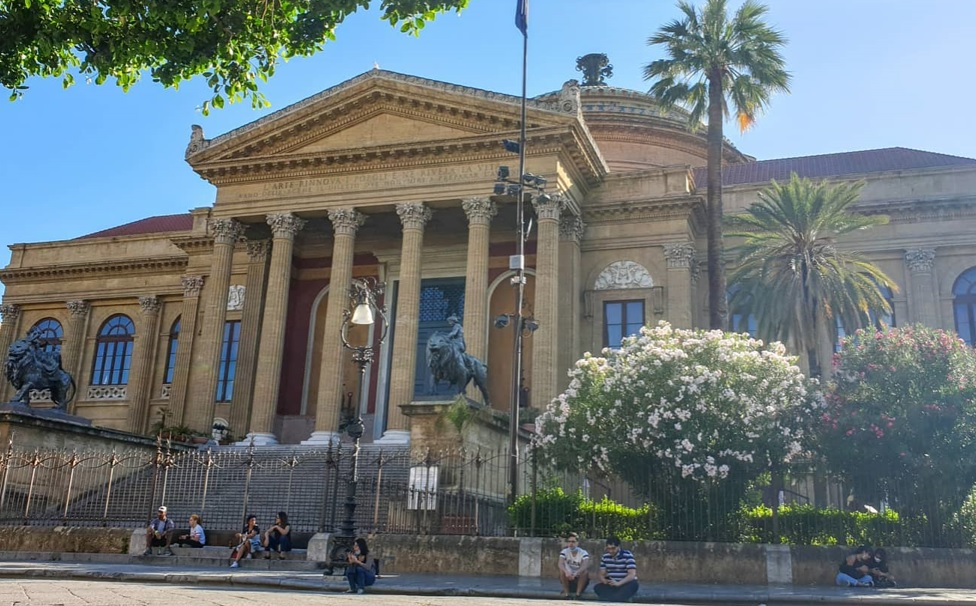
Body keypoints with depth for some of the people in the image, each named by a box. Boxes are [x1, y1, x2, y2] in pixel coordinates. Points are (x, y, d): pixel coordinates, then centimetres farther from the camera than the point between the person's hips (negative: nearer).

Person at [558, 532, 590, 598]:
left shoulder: (584, 553, -12)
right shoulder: (564, 552, -7)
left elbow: (585, 565, -31)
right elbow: (560, 564, -25)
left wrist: (575, 574, -49)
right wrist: (566, 572, -47)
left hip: (580, 579, -1)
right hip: (568, 578, 1)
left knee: (585, 572, -29)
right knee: (562, 570, -26)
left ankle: (578, 592, -26)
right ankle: (566, 592, -20)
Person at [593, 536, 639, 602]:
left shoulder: (627, 556, -11)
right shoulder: (605, 556, 3)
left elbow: (632, 575, -20)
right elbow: (602, 574, 6)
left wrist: (618, 583, -35)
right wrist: (604, 580, -20)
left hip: (626, 583, -4)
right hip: (611, 584, 4)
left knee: (633, 585, -39)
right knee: (597, 587, -24)